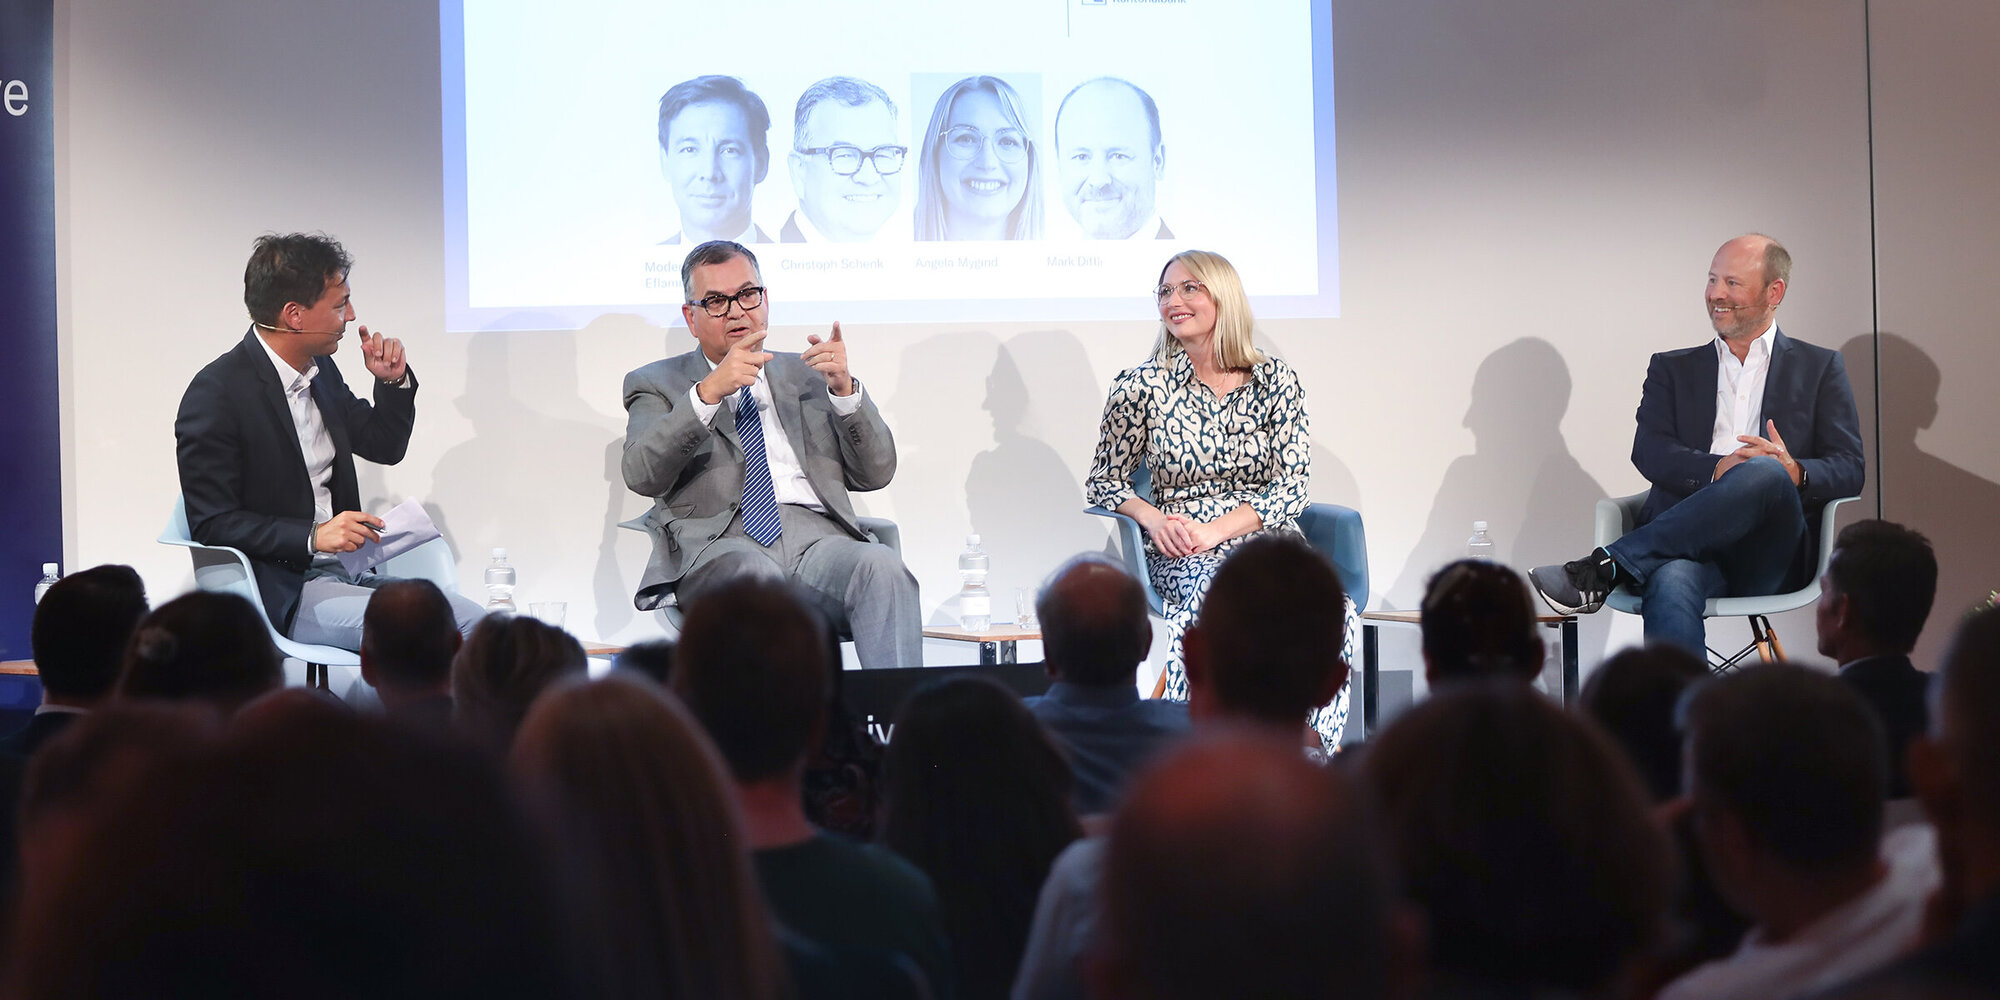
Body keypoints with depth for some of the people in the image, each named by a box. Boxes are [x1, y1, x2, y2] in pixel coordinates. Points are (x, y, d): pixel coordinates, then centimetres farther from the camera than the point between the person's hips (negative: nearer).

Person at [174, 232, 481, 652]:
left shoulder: (320, 370, 11)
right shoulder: (216, 393, -12)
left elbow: (385, 446, 25)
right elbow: (212, 524, -14)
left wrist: (394, 381, 7)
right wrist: (312, 536, -23)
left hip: (344, 570, 8)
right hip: (280, 593, -8)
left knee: (469, 619, -14)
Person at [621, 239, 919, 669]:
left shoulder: (807, 376, 28)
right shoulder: (657, 384, 20)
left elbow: (875, 473, 17)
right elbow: (642, 475, -1)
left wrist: (844, 388, 1)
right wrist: (708, 393, -12)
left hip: (816, 536, 3)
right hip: (718, 542, -3)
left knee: (881, 566, -32)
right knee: (754, 573, -39)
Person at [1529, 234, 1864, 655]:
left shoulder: (1821, 368, 20)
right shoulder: (1673, 369, 24)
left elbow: (1849, 471, 9)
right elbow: (1648, 452, 7)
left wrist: (1793, 474, -15)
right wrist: (1719, 469, -13)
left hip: (1771, 557, 0)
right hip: (1688, 545, 0)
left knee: (1767, 475, -35)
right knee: (1670, 585, -38)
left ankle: (1603, 569, -34)